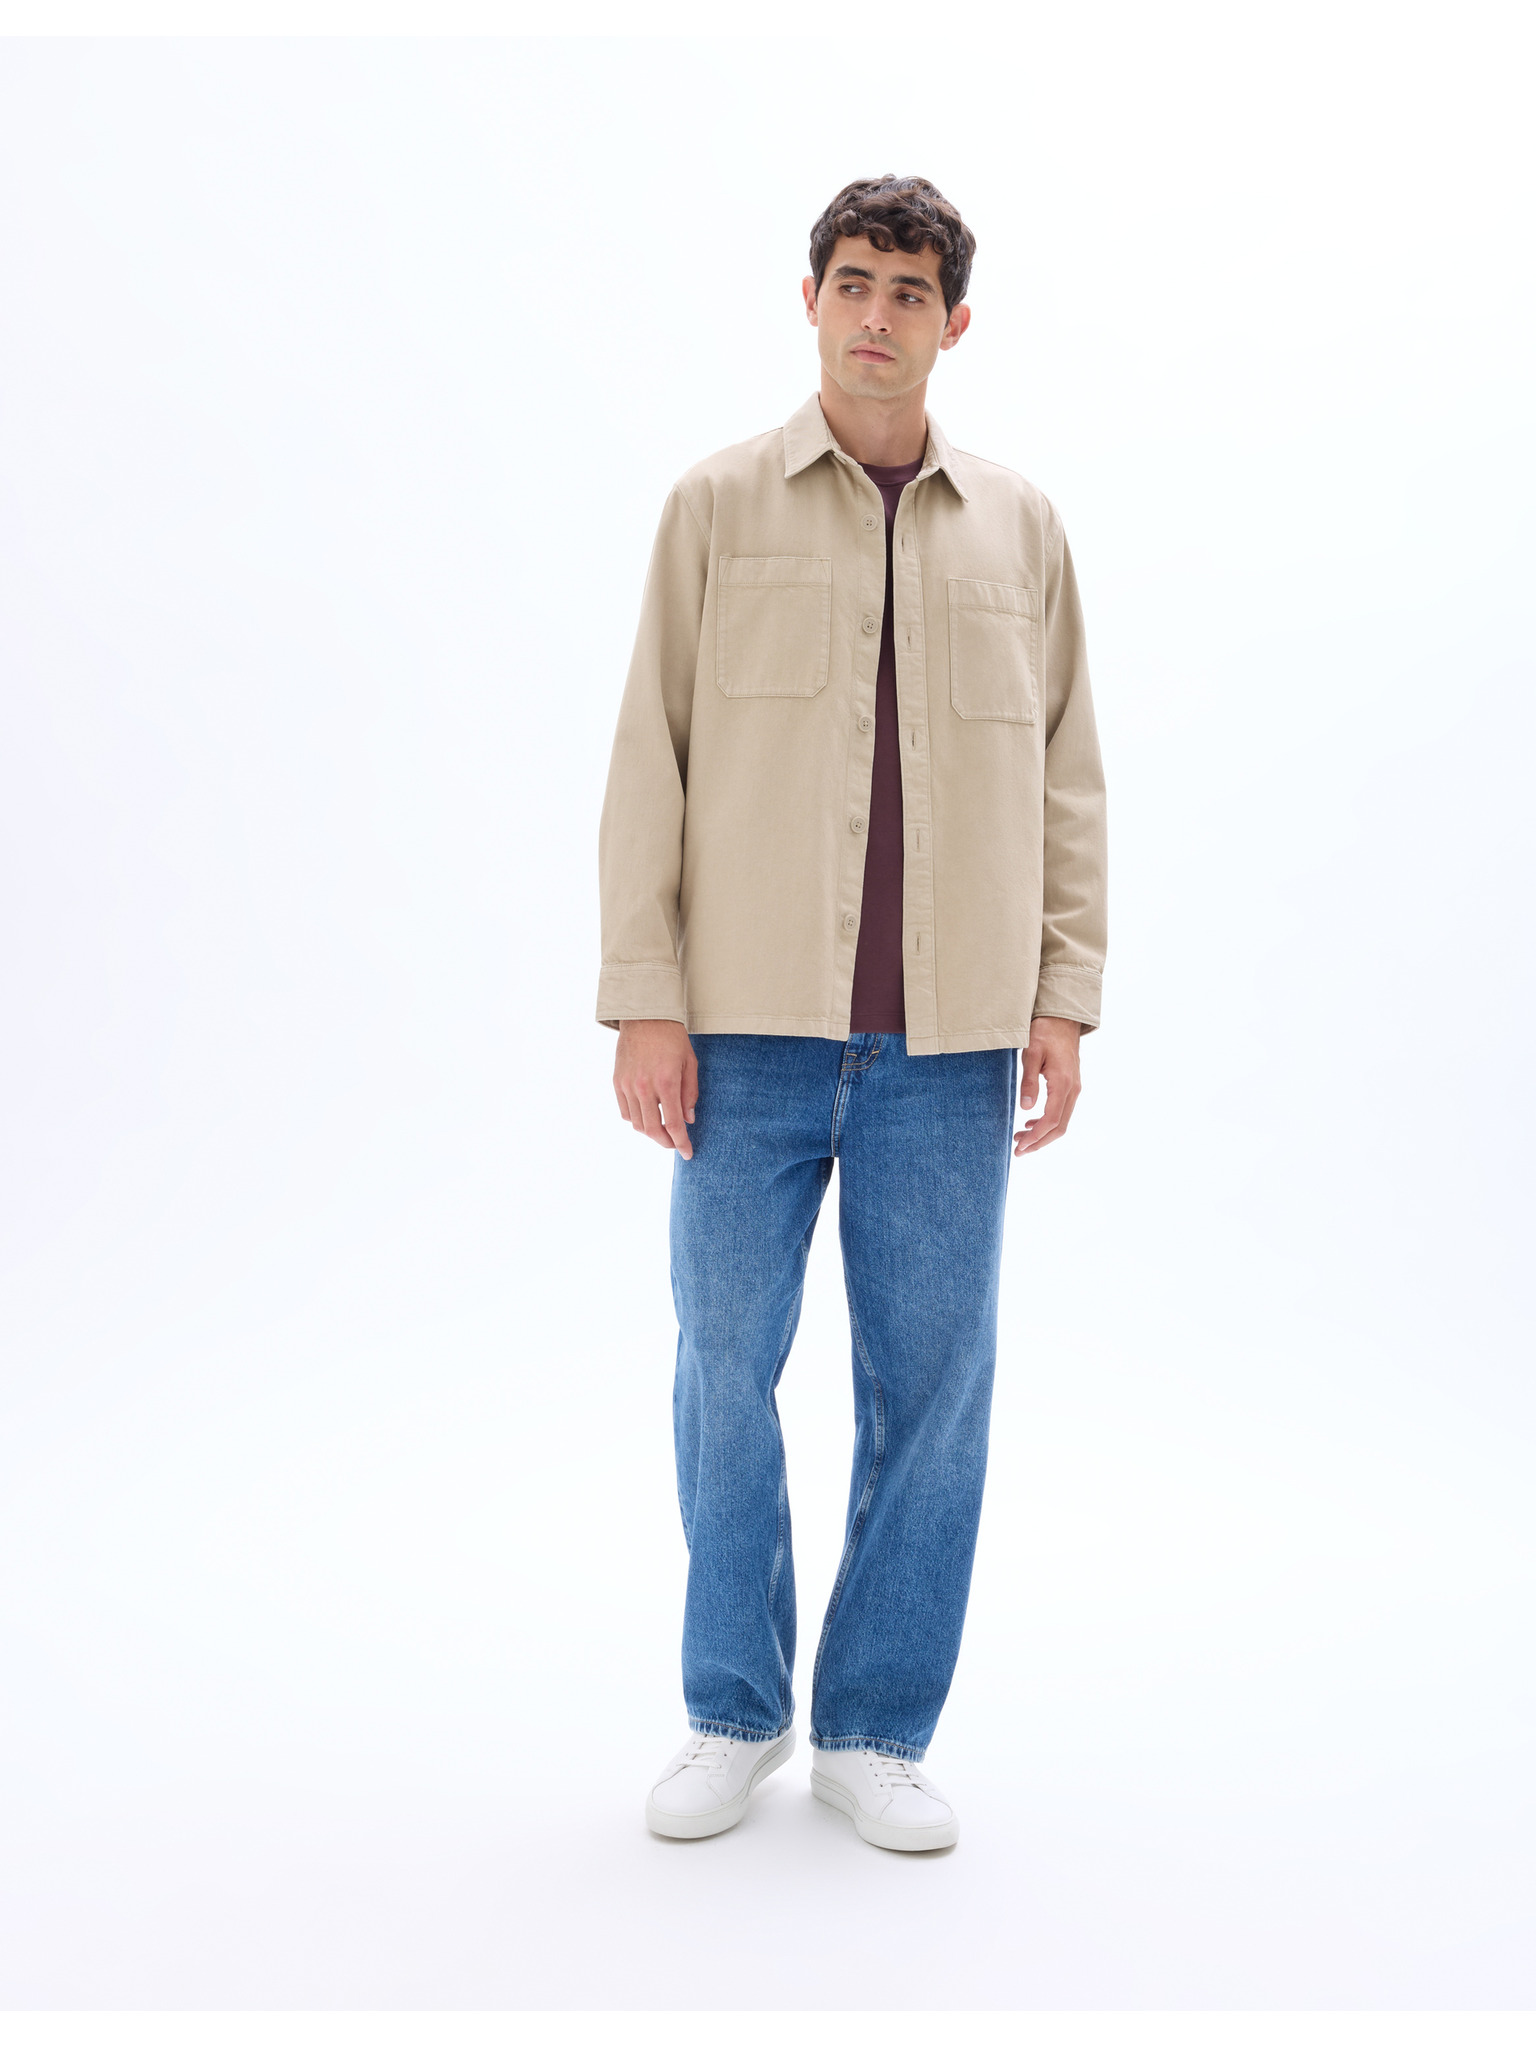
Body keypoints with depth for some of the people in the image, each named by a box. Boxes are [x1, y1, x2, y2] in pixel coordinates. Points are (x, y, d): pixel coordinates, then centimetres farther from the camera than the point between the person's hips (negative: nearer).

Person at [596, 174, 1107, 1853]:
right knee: (727, 1365, 5)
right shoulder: (718, 506, 6)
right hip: (750, 1024, -1)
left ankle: (875, 1732, 21)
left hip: (948, 1038, 1)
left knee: (933, 1381, 4)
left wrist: (1064, 994, 3)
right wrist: (643, 999, -5)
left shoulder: (1020, 528, 11)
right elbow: (650, 755, 2)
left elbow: (1067, 771, 11)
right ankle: (733, 1715, 24)